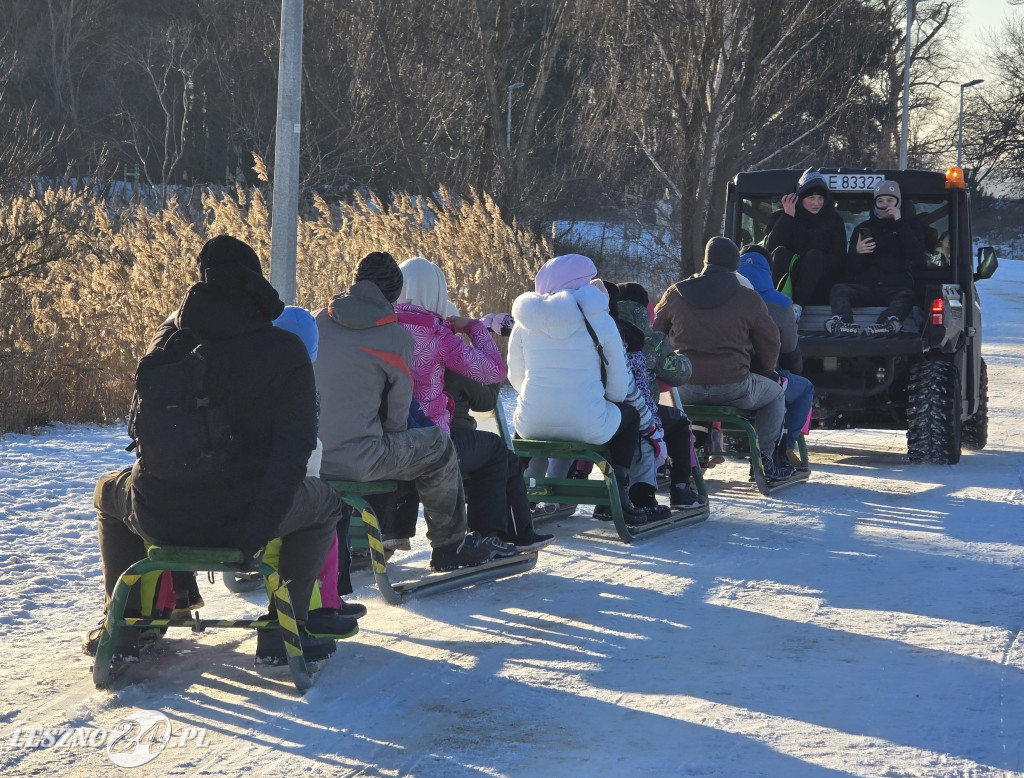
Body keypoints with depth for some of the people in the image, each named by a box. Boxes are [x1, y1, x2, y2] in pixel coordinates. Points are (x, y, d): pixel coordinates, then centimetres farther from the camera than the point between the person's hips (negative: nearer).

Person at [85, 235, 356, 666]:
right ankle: (285, 627, 22)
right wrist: (259, 525, 7)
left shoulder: (166, 338, 1)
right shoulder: (286, 350, -6)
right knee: (324, 504, 29)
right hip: (242, 513, -2)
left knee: (109, 491, 37)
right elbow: (295, 445, -8)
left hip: (158, 515, 2)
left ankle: (122, 627, 34)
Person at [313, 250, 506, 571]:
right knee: (439, 445, 14)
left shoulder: (317, 322, 10)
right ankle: (450, 546, 26)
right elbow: (397, 415, 1)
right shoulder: (396, 337, -5)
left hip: (308, 455, 6)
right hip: (356, 460, -6)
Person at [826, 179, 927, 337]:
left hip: (896, 287, -2)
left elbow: (917, 256, 0)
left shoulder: (911, 226, 22)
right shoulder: (863, 228, 26)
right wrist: (857, 252, -5)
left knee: (906, 296, -38)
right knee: (839, 289, -29)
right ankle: (841, 321, -61)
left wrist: (899, 223, -1)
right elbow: (850, 269, 19)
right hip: (866, 287, 2)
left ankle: (890, 322, -71)